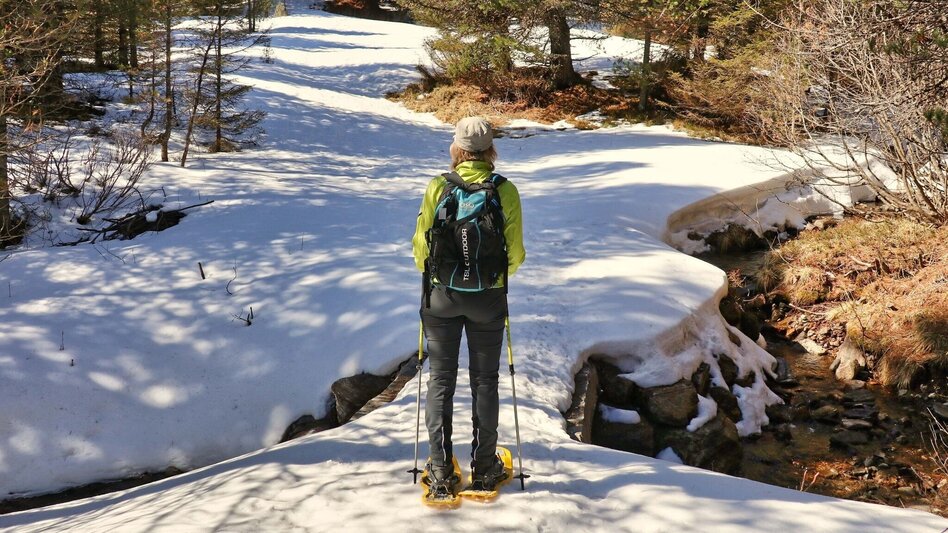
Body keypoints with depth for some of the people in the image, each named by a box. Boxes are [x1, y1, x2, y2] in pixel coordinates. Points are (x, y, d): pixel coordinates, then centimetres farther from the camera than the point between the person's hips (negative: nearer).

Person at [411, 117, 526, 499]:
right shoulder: (506, 191, -10)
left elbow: (421, 245, -6)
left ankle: (441, 471, 12)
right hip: (488, 298, 0)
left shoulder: (438, 188, -11)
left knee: (441, 380, 10)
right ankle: (484, 466, 22)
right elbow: (515, 253, -5)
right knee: (485, 380, 14)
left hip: (442, 295, 0)